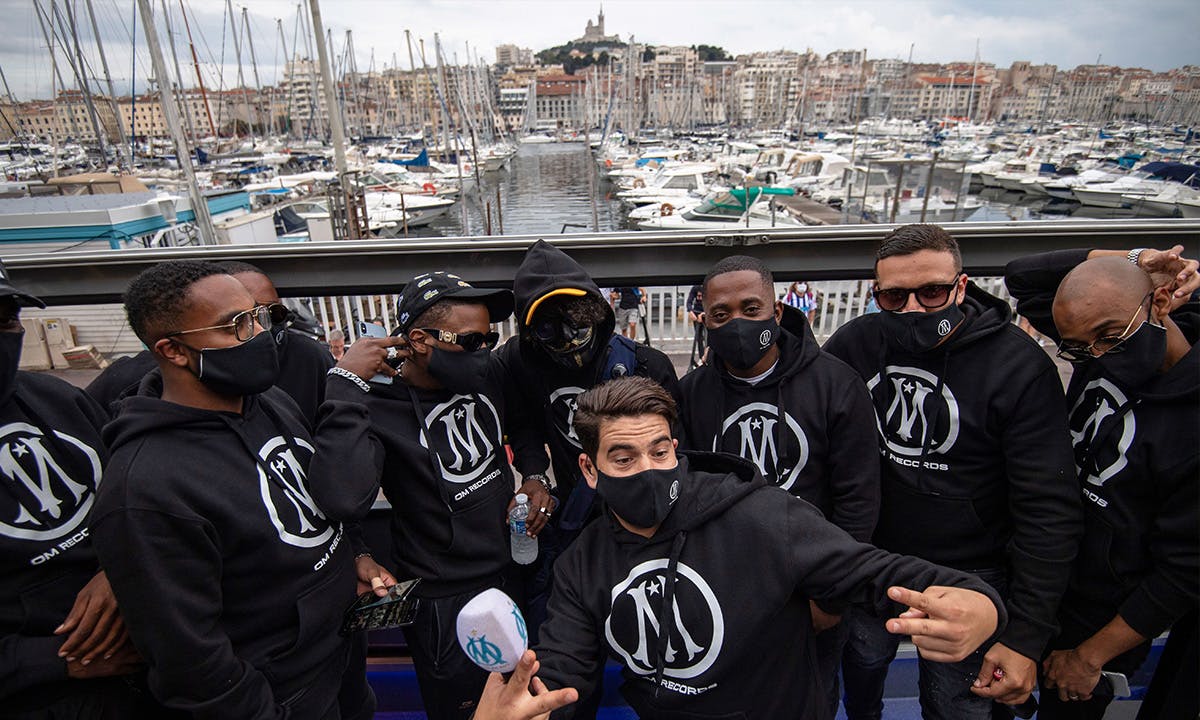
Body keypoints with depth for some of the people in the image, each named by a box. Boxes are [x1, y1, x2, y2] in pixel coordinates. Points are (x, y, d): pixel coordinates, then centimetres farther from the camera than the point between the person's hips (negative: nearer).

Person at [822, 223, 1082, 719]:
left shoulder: (1019, 366, -19)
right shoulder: (855, 343, -10)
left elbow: (1049, 510, -17)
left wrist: (1026, 638, -18)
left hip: (965, 577, -2)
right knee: (862, 665, 24)